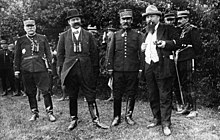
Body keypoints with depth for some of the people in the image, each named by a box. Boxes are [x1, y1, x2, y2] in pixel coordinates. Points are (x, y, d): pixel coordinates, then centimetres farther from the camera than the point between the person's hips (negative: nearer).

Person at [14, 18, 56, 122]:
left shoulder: (43, 38, 8)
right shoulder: (20, 40, 9)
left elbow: (48, 53, 9)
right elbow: (17, 56, 11)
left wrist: (49, 66, 3)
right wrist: (17, 70, 8)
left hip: (41, 68, -1)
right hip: (26, 70, 2)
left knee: (45, 90, -3)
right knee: (30, 92, 7)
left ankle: (49, 112, 5)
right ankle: (34, 112, 18)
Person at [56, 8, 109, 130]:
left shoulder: (88, 35, 10)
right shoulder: (64, 36, 9)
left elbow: (94, 52, 10)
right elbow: (60, 53, 11)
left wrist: (94, 67, 5)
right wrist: (60, 68, 5)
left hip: (86, 70, 0)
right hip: (70, 70, 1)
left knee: (91, 96, 0)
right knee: (72, 97, 8)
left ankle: (96, 120, 7)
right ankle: (74, 120, 21)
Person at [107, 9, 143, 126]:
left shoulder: (137, 35, 7)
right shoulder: (115, 35, 10)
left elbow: (141, 52, 4)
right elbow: (111, 53, 9)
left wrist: (140, 68, -2)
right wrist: (110, 68, 3)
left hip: (133, 70, -1)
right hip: (118, 70, 1)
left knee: (131, 94, 5)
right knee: (117, 94, 5)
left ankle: (128, 116, 19)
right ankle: (116, 117, 16)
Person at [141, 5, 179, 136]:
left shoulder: (168, 28, 1)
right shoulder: (147, 32, 20)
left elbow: (177, 43, -7)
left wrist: (165, 43, -23)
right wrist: (142, 47, 9)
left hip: (163, 67, -6)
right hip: (149, 67, 7)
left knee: (165, 96, -4)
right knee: (153, 96, 12)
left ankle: (166, 123, 2)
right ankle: (157, 118, 26)